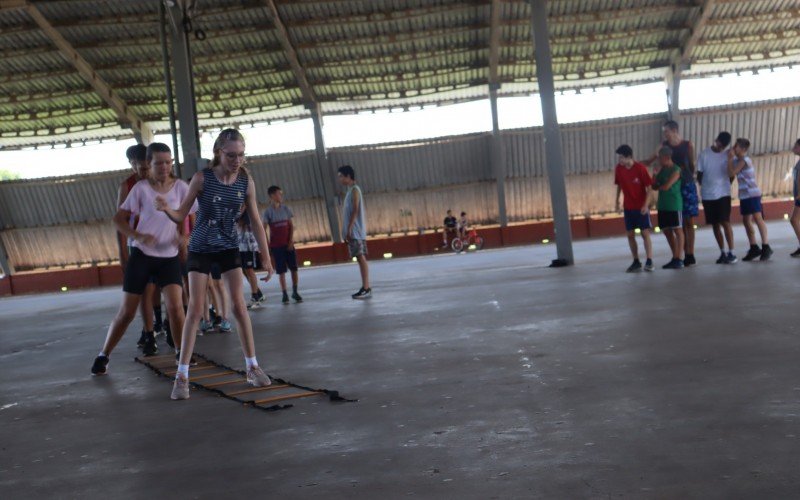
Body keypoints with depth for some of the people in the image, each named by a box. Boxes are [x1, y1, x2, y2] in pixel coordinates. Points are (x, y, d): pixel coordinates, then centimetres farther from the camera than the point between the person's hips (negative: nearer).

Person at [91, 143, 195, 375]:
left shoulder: (180, 187, -5)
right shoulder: (141, 187, -7)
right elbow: (119, 219, -2)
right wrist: (138, 236, -19)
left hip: (169, 257, 1)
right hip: (142, 255, -1)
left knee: (175, 307, -14)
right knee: (127, 312, 3)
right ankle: (103, 355, 19)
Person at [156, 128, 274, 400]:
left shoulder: (246, 181, -9)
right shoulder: (202, 178, -16)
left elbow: (255, 221, -1)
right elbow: (181, 215, -11)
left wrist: (266, 256, -3)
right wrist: (166, 209, -33)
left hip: (229, 248, 2)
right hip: (200, 249, -2)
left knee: (239, 305, -1)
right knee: (195, 310, -5)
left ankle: (252, 367, 10)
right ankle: (182, 375, 2)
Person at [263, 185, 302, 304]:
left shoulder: (286, 209, 4)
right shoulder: (268, 212, -4)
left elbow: (291, 226, 5)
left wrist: (291, 240, -5)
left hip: (288, 244, 3)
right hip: (276, 245, -3)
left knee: (294, 268, 1)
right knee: (281, 271, 0)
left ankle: (295, 292, 12)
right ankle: (284, 294, 7)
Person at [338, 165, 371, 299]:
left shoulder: (354, 189, -9)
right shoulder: (351, 190, 19)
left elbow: (355, 211, -17)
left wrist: (349, 229, -21)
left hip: (355, 231, -9)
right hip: (354, 232, 9)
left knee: (361, 258, -10)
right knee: (360, 258, 8)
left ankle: (366, 289, -12)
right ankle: (365, 288, 9)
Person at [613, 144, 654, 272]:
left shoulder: (640, 168, -15)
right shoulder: (618, 168, -3)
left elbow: (649, 187, -12)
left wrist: (646, 204, -21)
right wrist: (617, 200, 9)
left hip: (641, 207, -4)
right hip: (628, 207, 4)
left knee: (645, 233, -6)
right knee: (630, 234, 5)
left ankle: (649, 261, -5)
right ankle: (636, 262, 13)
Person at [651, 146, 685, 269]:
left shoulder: (676, 170, -10)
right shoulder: (662, 170, 12)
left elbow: (666, 186, -18)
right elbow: (654, 186, 9)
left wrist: (658, 187, 2)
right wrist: (656, 173, -4)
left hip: (674, 205, -8)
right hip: (663, 205, 8)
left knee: (678, 230, -2)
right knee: (667, 231, 10)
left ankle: (679, 259, -1)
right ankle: (674, 258, 19)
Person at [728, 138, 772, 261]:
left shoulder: (744, 160, -12)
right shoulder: (738, 160, 14)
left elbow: (731, 173, -19)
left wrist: (730, 158, -12)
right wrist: (731, 157, 6)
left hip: (752, 194, -9)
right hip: (744, 195, 9)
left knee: (757, 218, -10)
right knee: (746, 221, 8)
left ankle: (766, 247, -10)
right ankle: (754, 248, 13)